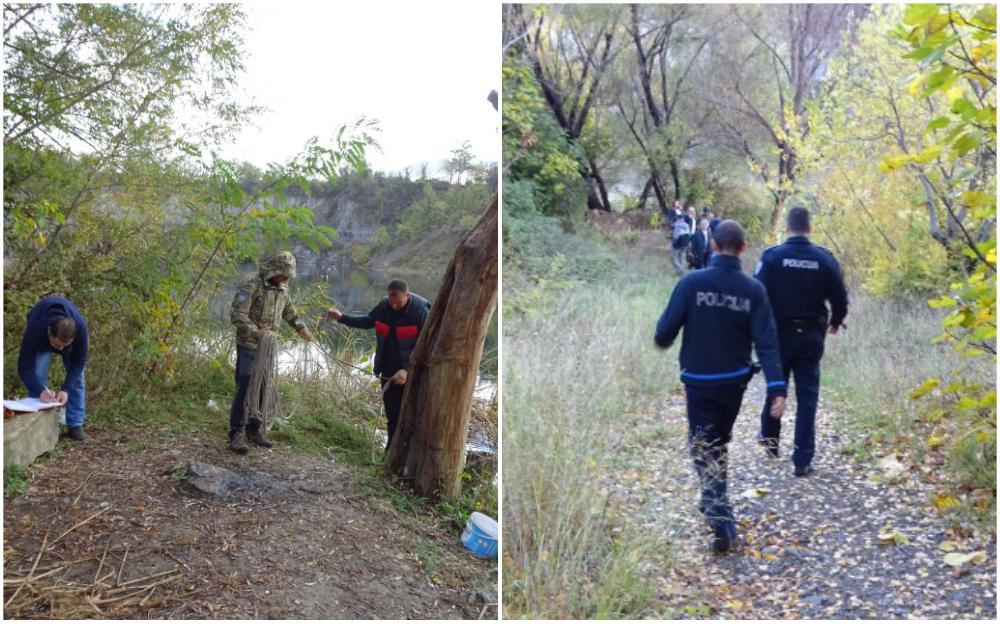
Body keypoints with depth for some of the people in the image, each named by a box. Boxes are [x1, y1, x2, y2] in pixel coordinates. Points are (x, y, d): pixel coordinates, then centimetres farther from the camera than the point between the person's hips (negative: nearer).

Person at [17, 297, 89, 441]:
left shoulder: (80, 328, -42)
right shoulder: (34, 330, -44)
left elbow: (78, 362, -27)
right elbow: (25, 367, -36)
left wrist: (66, 389, -38)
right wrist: (40, 391, -51)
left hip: (70, 332, 1)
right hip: (41, 340, -1)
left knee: (77, 374, -10)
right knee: (38, 374, -17)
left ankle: (75, 425, -1)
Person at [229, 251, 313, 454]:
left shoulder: (282, 289, 9)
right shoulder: (251, 286, -14)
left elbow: (290, 311, 27)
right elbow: (237, 315, -19)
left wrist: (300, 327, 18)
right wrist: (255, 331, -29)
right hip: (248, 346, -7)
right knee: (245, 388, -9)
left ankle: (254, 429, 20)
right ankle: (236, 433, -3)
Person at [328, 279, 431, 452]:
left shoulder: (421, 310, -20)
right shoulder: (384, 305, -4)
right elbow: (368, 321, 16)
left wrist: (408, 370, -27)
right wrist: (342, 317, 7)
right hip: (388, 372, 5)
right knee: (392, 413, 13)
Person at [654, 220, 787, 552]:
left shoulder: (692, 282, -16)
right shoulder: (753, 289, -8)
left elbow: (666, 330, -14)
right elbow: (767, 342, -13)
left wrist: (662, 340, 10)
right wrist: (777, 389, -14)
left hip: (699, 381, -3)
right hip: (734, 381, 3)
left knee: (704, 449, 2)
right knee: (719, 442, 24)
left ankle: (722, 521, -12)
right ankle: (715, 500, 41)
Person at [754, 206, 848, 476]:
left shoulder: (772, 257, -11)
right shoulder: (825, 259, -5)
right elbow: (839, 297, 0)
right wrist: (835, 322, 20)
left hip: (780, 333, -1)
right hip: (812, 335, 1)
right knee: (807, 395, 5)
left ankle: (770, 438, 38)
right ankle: (803, 460, 4)